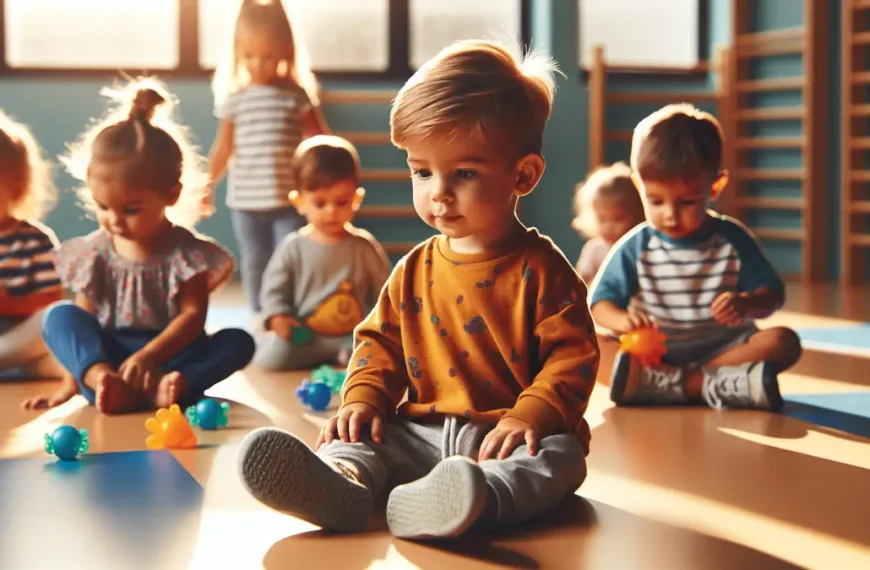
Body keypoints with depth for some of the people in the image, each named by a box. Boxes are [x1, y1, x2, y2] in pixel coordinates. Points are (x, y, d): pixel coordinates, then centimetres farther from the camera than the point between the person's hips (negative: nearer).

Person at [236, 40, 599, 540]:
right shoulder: (415, 271, 12)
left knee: (560, 455, -33)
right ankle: (341, 482, -52)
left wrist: (532, 417, -23)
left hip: (505, 437, -4)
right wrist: (364, 396, -3)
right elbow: (382, 340, 17)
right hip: (423, 432, 5)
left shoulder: (541, 269, -3)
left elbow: (573, 354, -8)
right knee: (360, 434, -17)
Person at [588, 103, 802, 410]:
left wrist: (746, 303, -25)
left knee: (784, 342, -24)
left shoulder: (732, 239, 2)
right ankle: (718, 383, -40)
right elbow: (601, 302, -4)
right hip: (654, 354, -1)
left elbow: (773, 294, 0)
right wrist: (621, 320, -29)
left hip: (725, 347, 1)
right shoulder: (635, 247, 0)